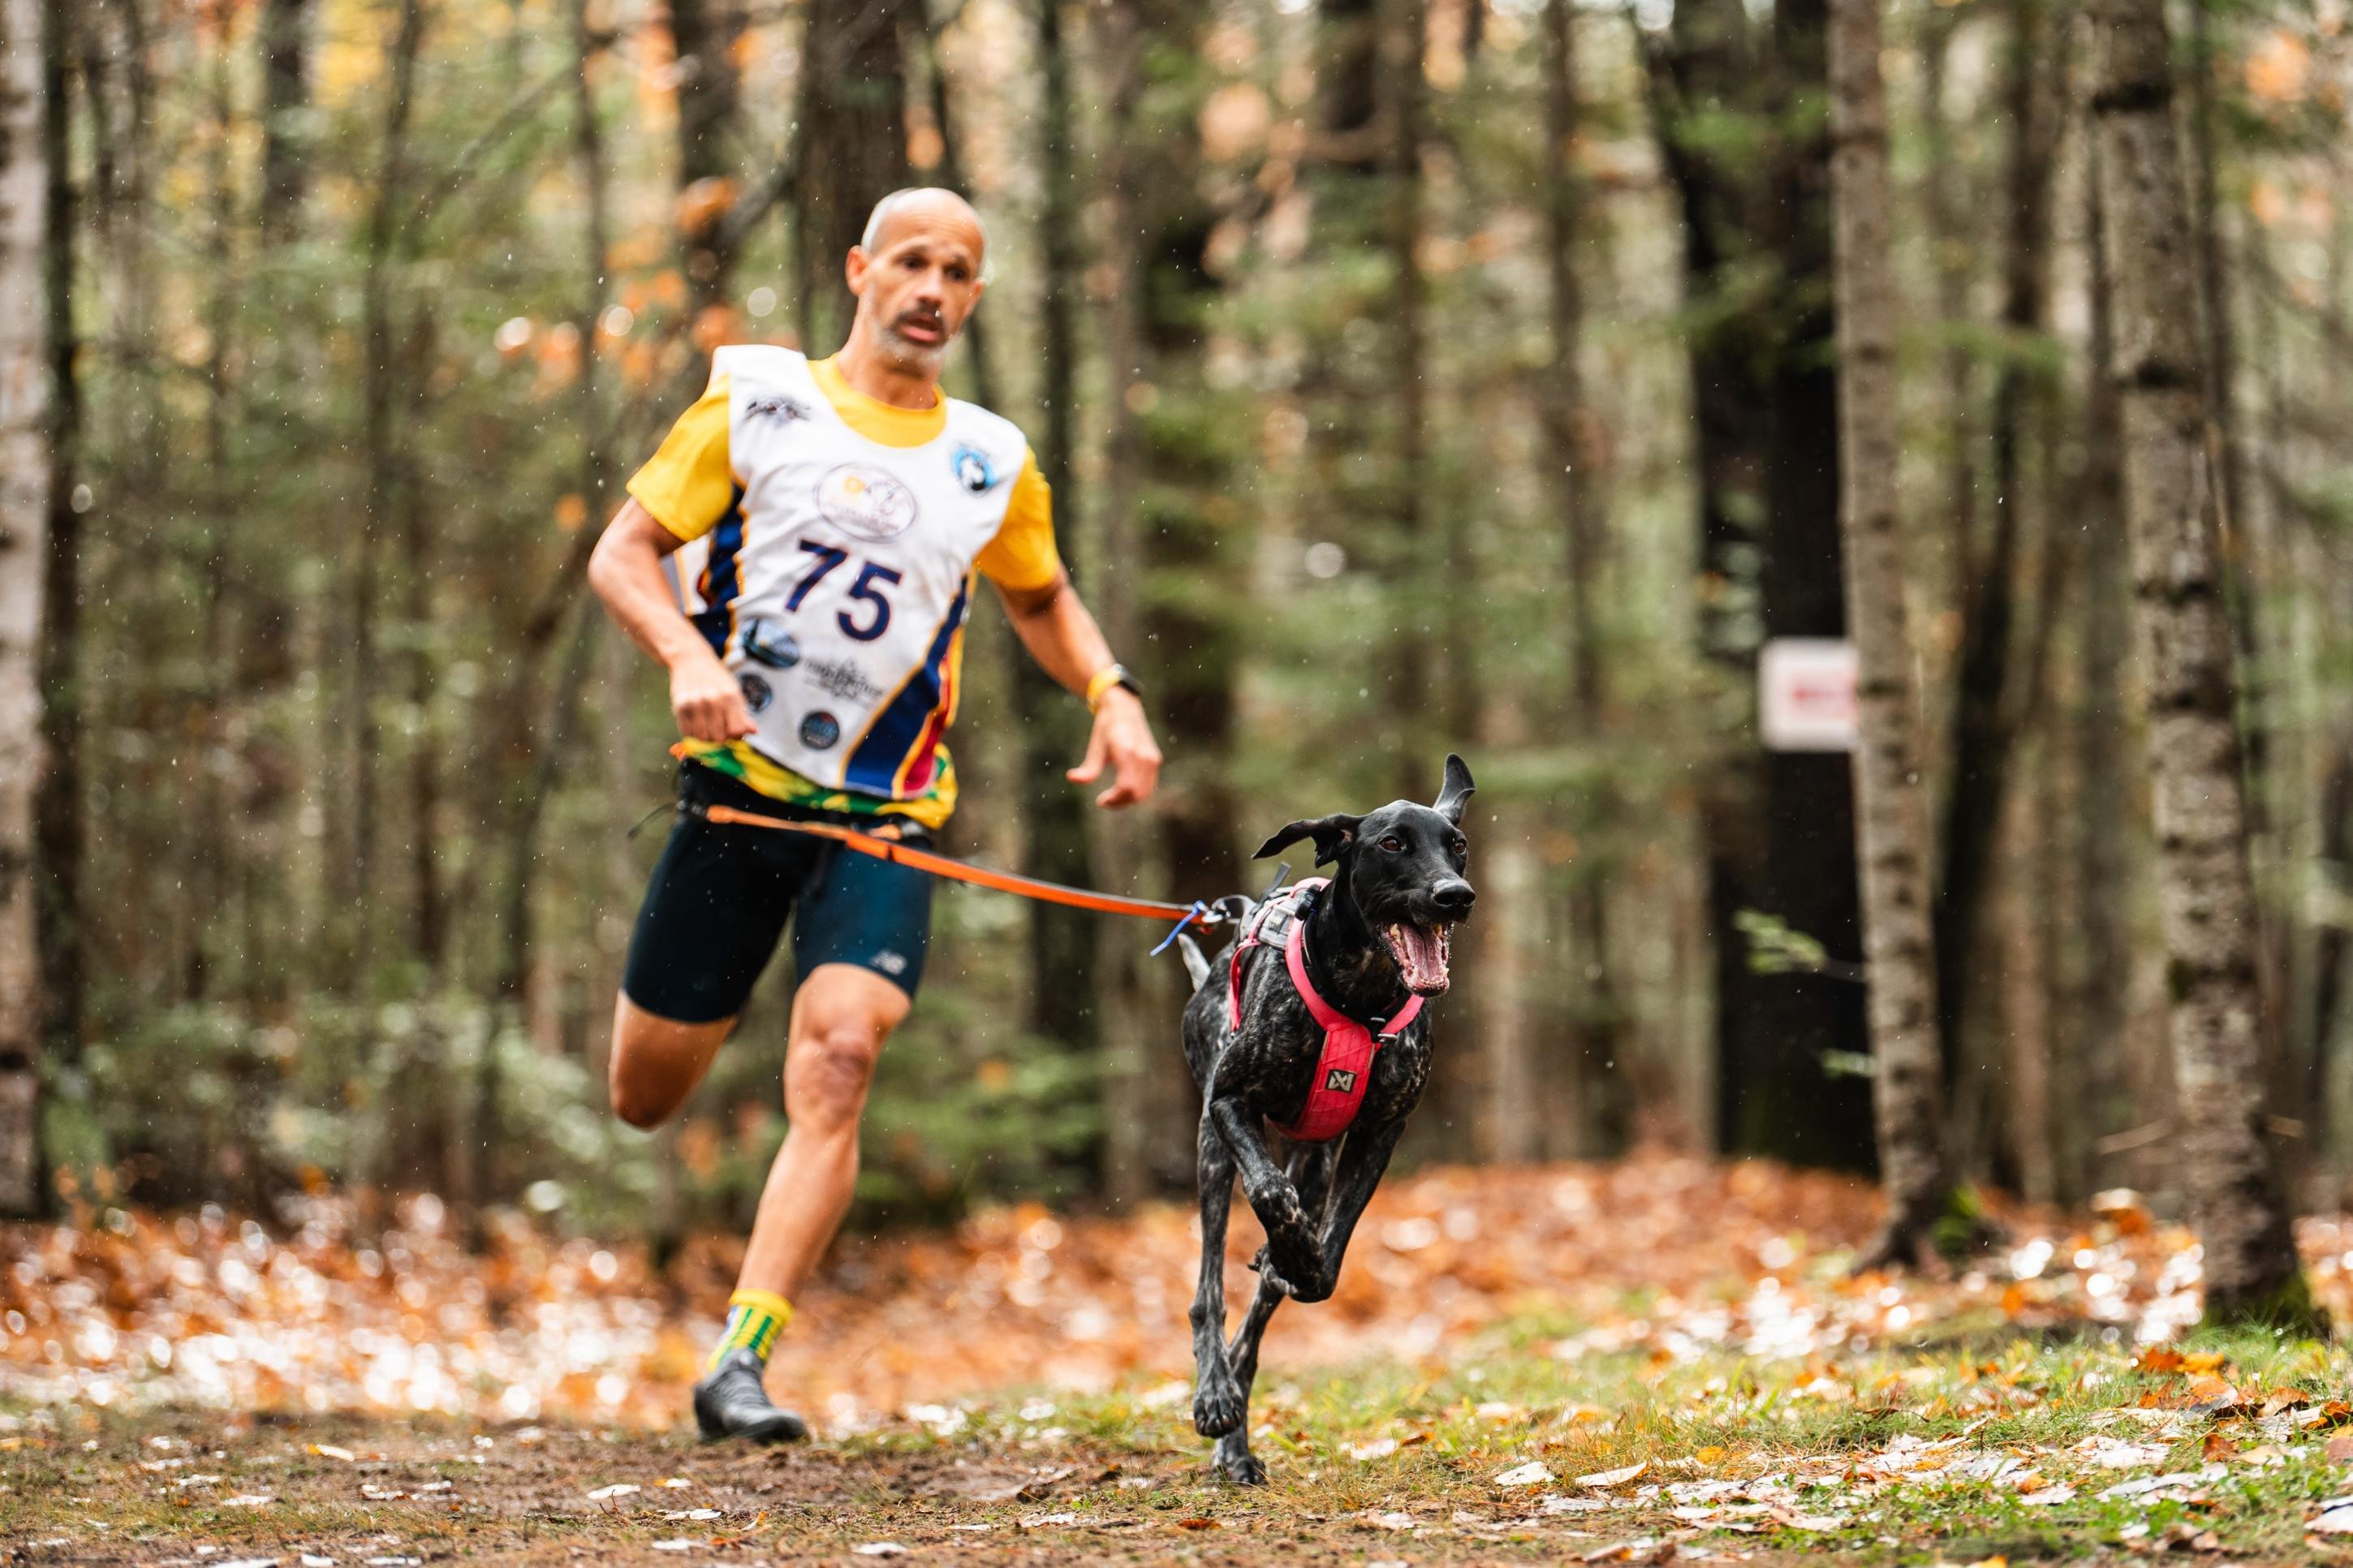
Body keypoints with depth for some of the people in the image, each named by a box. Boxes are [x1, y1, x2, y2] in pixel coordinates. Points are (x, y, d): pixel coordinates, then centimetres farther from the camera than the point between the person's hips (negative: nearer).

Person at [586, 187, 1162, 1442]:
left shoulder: (992, 463, 10)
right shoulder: (756, 402, 2)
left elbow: (1041, 597, 28)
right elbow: (622, 552, 1)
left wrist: (1110, 694, 8)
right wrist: (686, 658, -19)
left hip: (884, 820, 0)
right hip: (736, 785, 0)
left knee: (837, 1063, -22)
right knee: (644, 1098, 7)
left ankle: (739, 1363, -20)